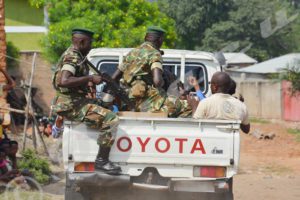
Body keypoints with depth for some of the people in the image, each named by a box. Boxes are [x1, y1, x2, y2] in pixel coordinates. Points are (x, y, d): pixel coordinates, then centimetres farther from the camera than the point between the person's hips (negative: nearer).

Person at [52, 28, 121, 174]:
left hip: (76, 102, 11)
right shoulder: (72, 58, -16)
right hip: (71, 106, -11)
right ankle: (102, 161, -15)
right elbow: (64, 81, -33)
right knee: (110, 120, -20)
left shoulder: (76, 56, 16)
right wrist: (90, 78, -27)